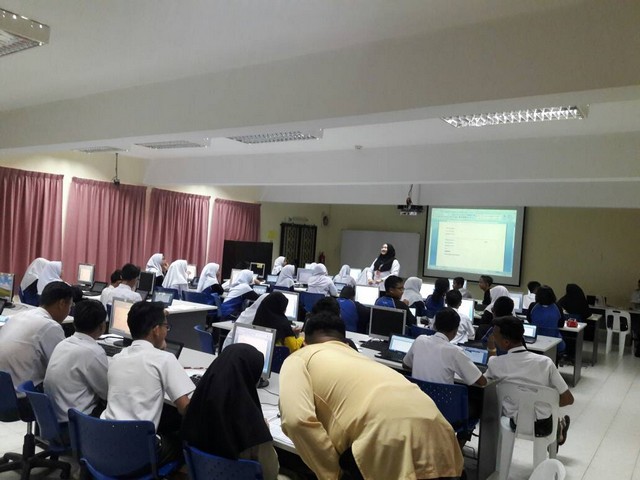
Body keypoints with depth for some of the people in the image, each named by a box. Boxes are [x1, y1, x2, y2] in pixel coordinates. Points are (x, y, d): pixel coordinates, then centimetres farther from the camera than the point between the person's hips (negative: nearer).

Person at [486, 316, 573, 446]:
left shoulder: (495, 363, -18)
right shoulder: (545, 362, -16)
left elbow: (488, 377, 7)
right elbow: (568, 399, -9)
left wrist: (491, 349, 11)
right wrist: (546, 405, 7)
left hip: (514, 424, -1)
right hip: (543, 426, 1)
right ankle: (558, 429, 52)